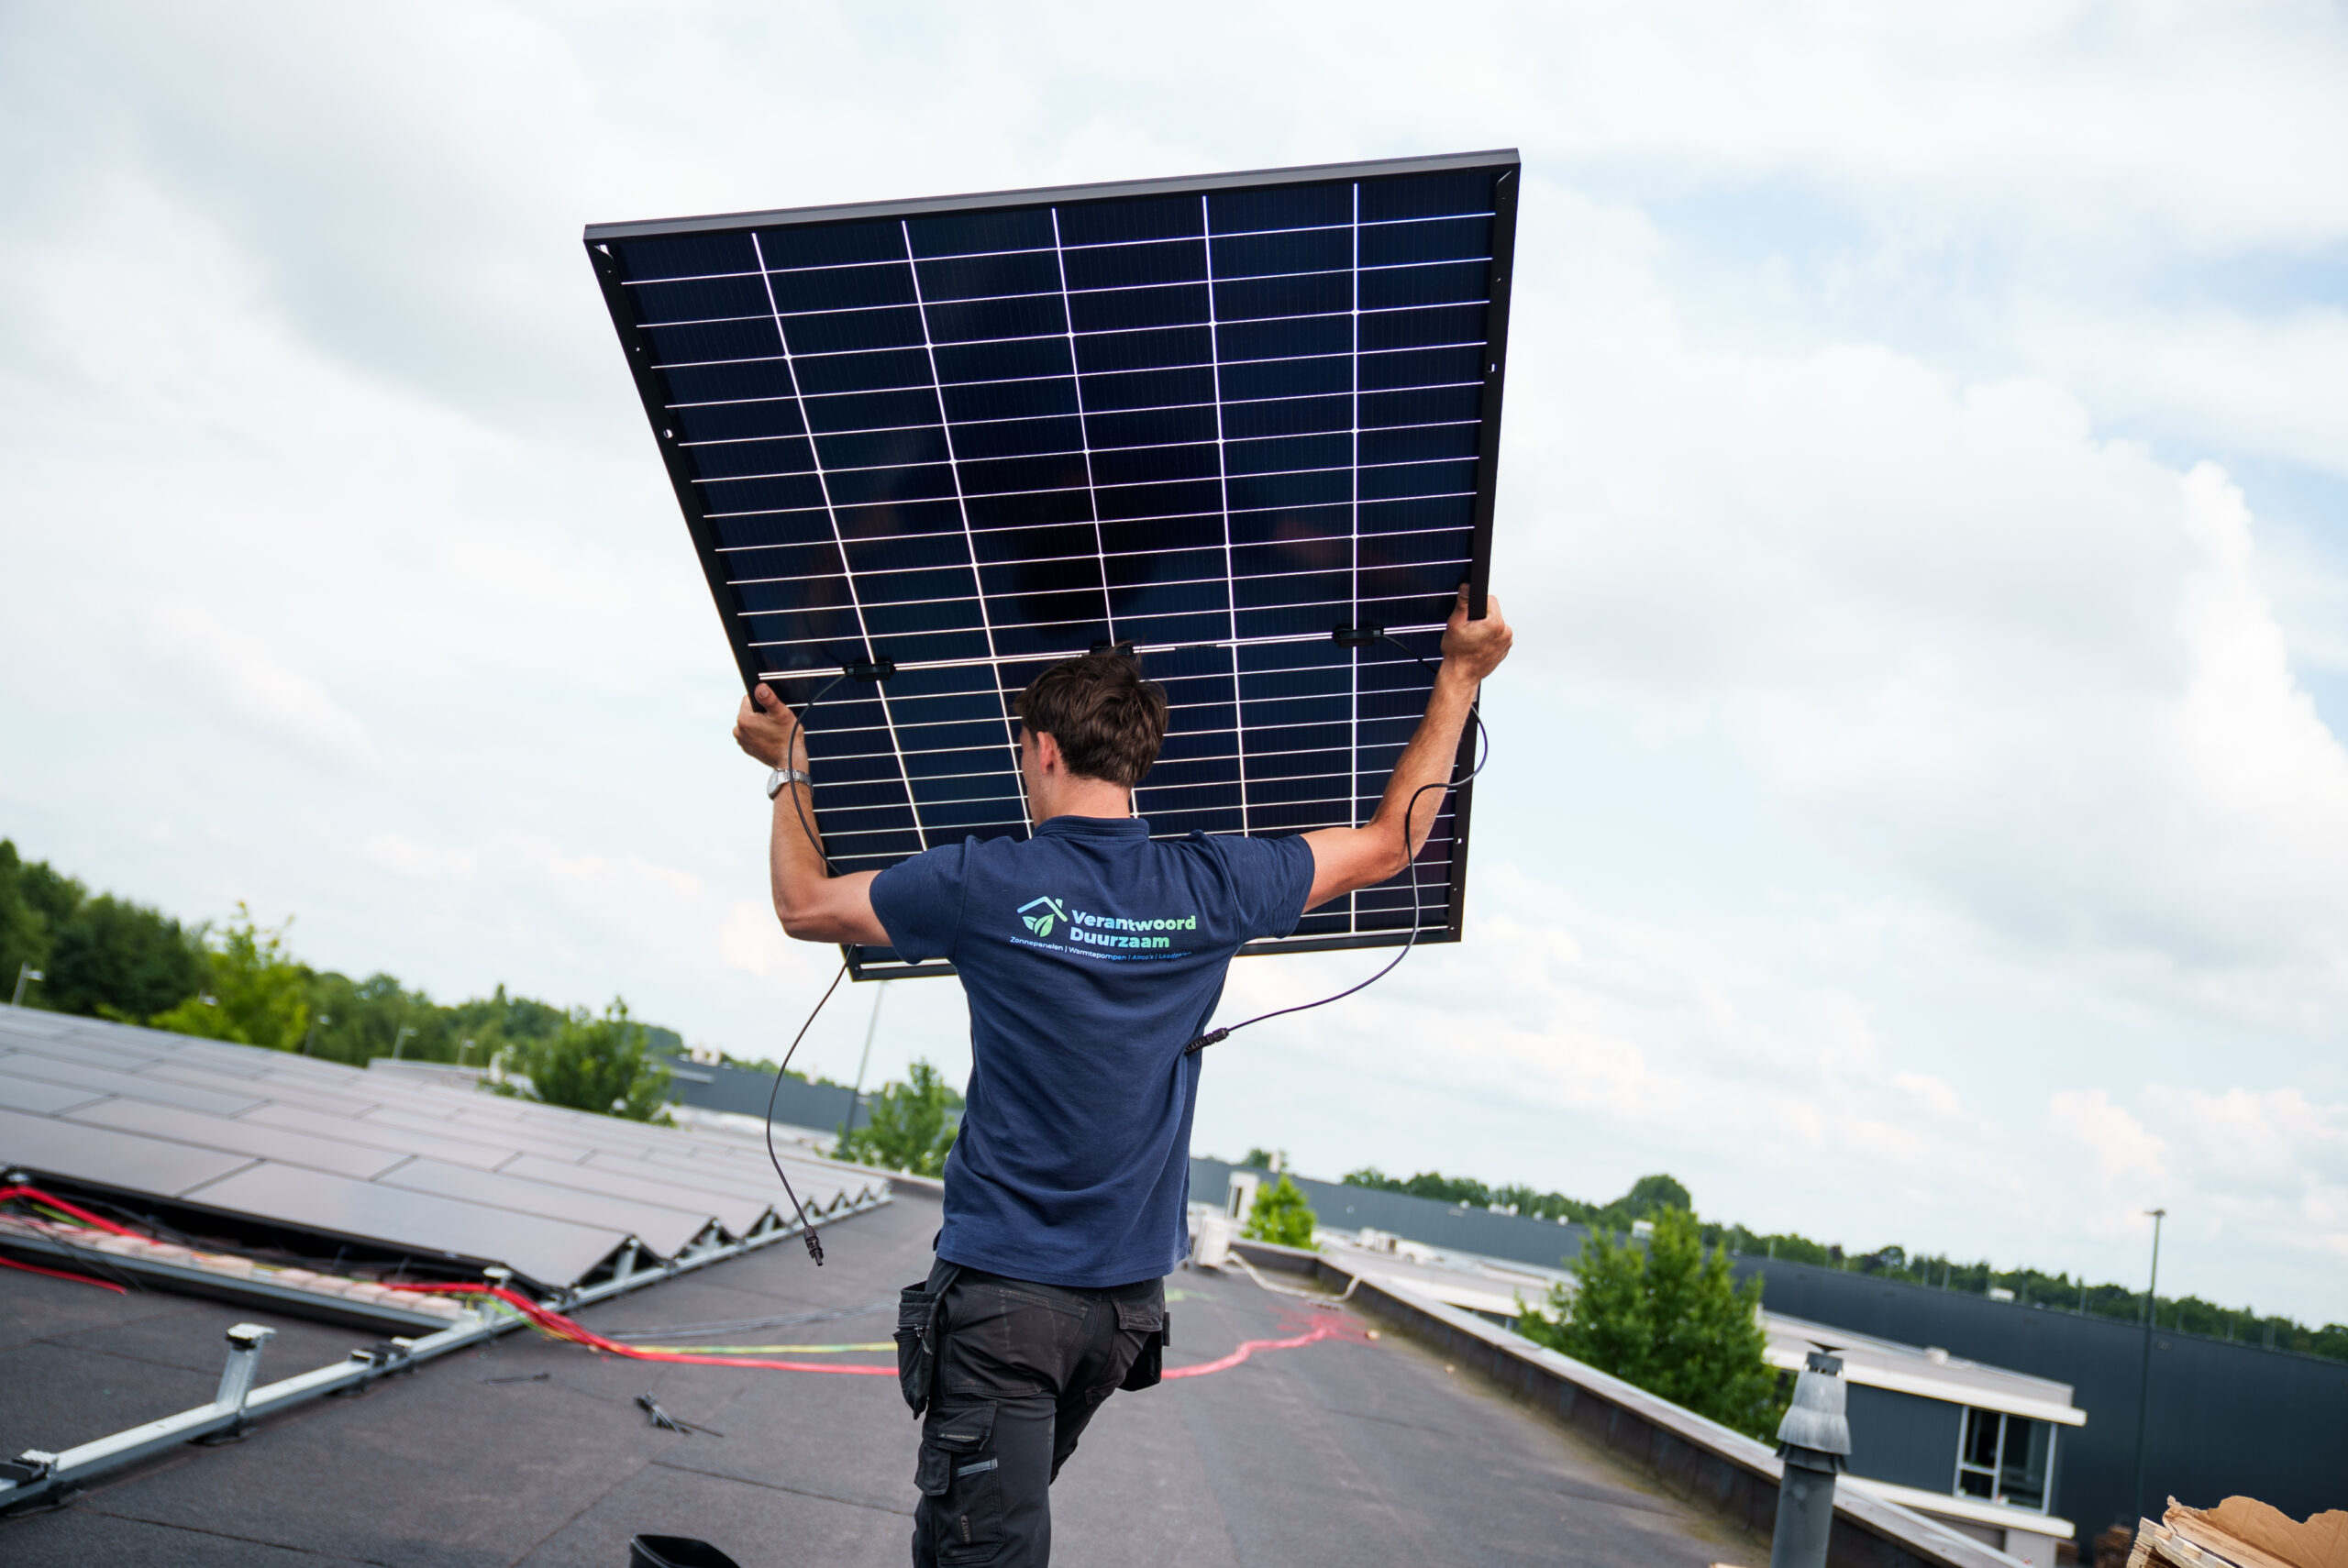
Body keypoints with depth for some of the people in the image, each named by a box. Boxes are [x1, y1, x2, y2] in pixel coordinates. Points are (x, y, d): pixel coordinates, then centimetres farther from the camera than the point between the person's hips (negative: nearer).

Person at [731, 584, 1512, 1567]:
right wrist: (1459, 678, 19)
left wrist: (789, 768, 20)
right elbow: (1389, 842, 11)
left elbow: (803, 905, 5)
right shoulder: (1210, 888, -3)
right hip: (1130, 1295, 5)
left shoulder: (986, 886, -11)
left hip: (1004, 1289, -4)